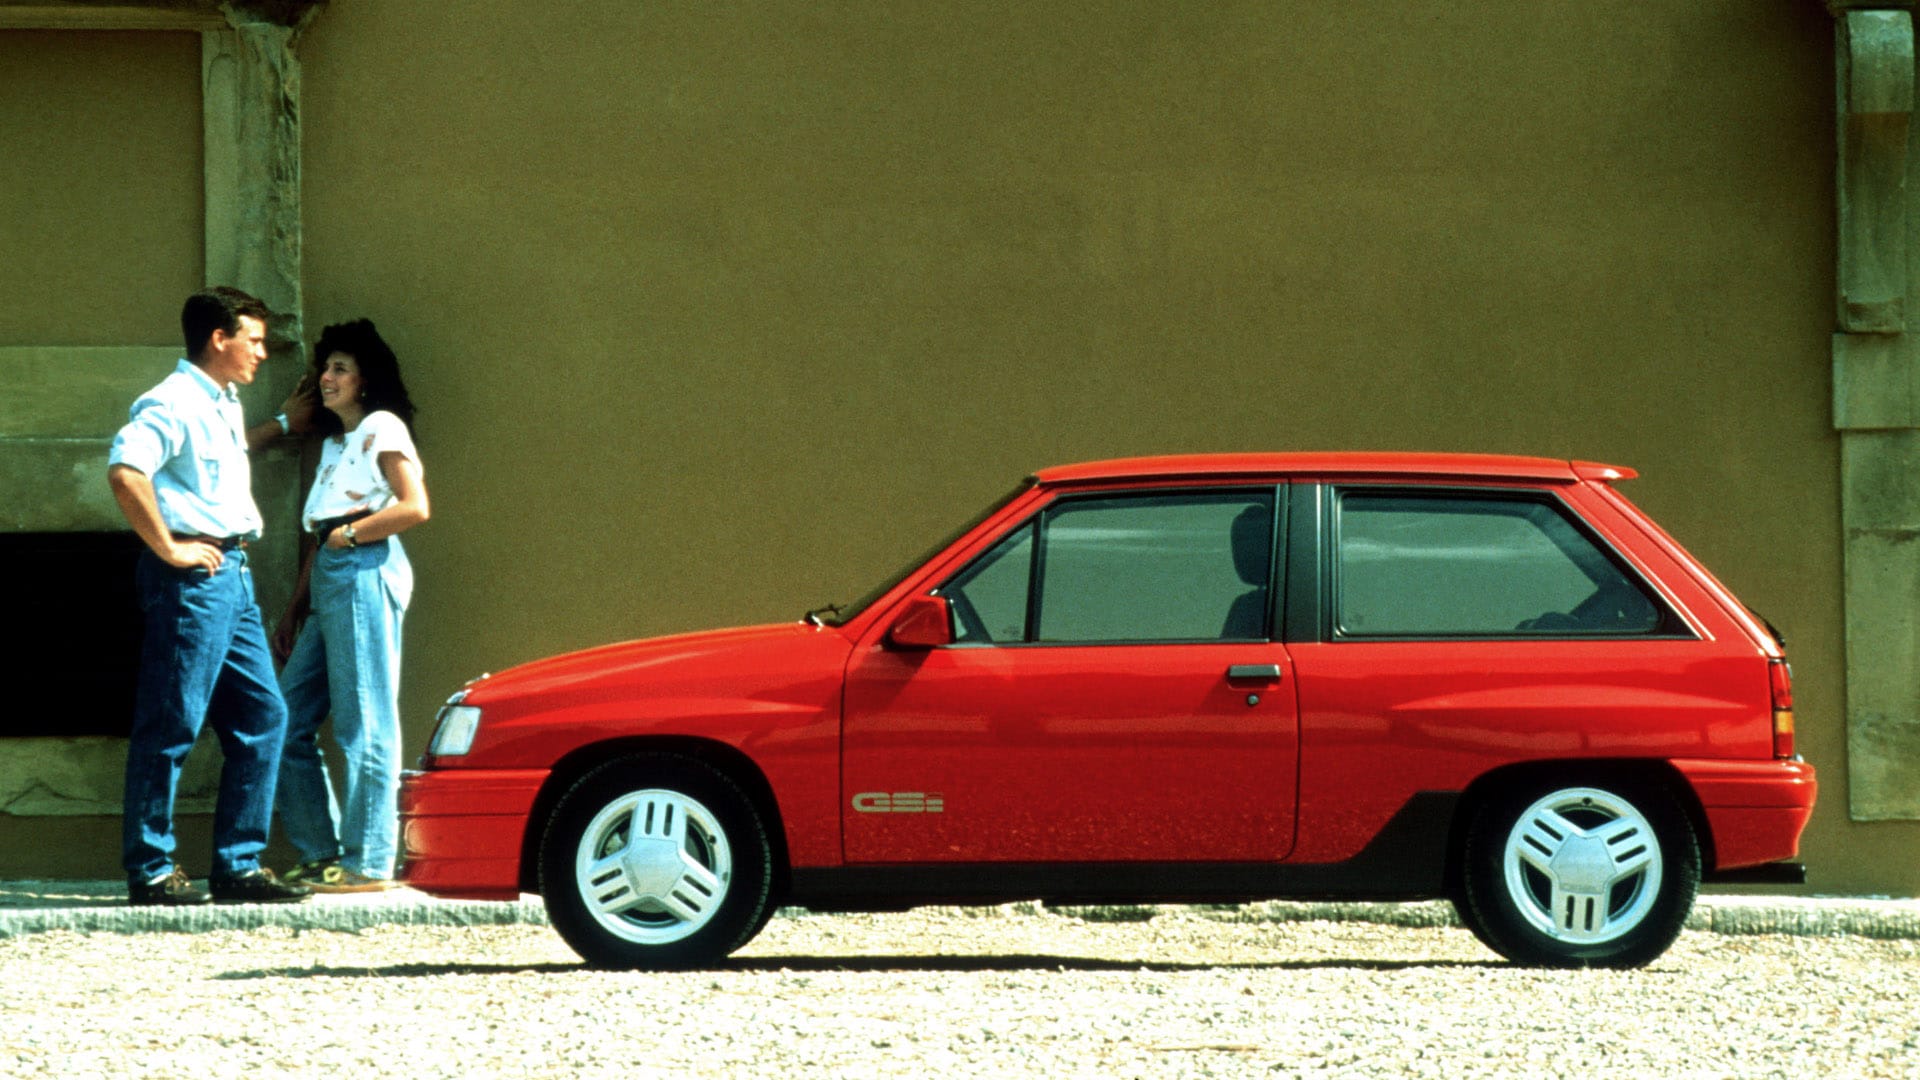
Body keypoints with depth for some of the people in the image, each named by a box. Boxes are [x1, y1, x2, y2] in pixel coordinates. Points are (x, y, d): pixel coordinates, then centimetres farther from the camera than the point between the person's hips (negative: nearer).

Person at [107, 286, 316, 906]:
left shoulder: (224, 406, 19)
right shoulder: (174, 403, -12)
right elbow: (125, 470, -28)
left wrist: (283, 425, 44)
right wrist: (168, 549, -22)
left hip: (232, 576, 10)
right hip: (192, 577, -10)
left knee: (261, 717, 9)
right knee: (173, 725, -6)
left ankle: (238, 866, 13)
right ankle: (150, 870, -1)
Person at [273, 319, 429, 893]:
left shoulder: (382, 428, 0)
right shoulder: (333, 441, 25)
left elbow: (414, 506, -12)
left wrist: (349, 532, -8)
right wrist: (294, 611, 20)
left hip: (365, 574, -9)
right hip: (326, 584, 9)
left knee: (363, 725, -9)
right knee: (289, 723, 5)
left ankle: (369, 861, -9)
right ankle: (319, 852, 9)